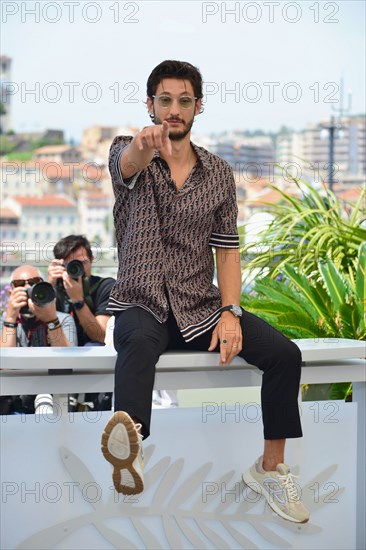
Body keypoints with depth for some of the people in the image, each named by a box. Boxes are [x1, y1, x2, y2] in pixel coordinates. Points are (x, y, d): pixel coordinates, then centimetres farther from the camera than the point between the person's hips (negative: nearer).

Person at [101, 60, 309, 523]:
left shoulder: (219, 174, 10)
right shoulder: (127, 153, 1)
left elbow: (227, 250, 7)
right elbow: (128, 163, -25)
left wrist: (230, 312, -10)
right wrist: (145, 146, -52)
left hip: (200, 306, 3)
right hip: (142, 303, -3)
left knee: (284, 353, -18)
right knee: (141, 341, -39)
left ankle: (269, 469, -3)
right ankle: (129, 447, -64)